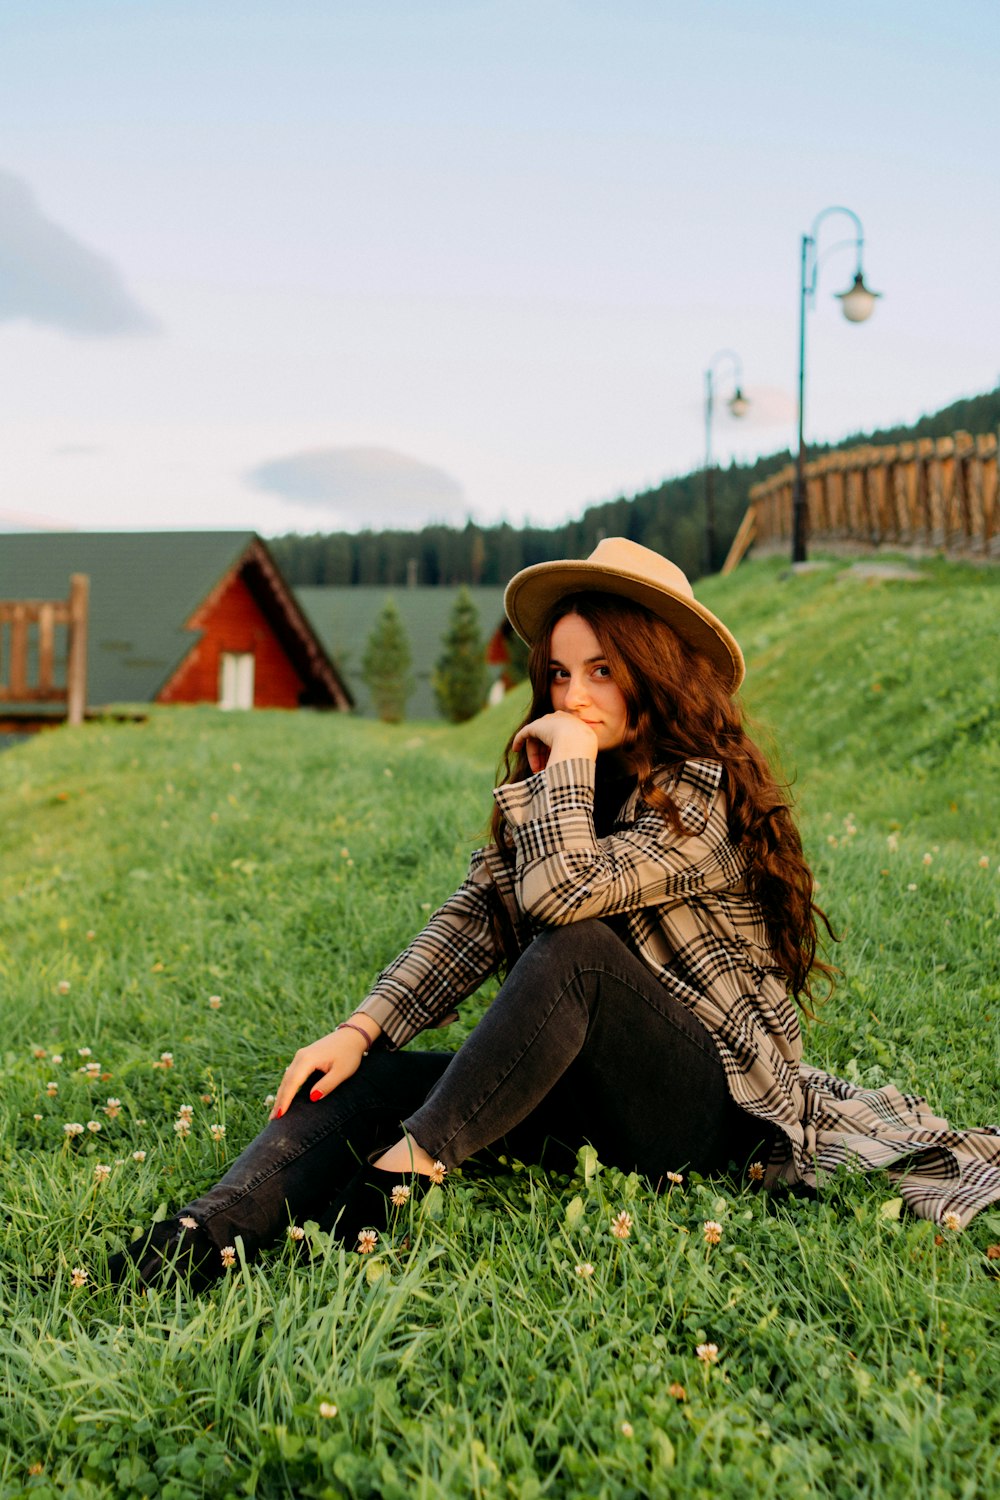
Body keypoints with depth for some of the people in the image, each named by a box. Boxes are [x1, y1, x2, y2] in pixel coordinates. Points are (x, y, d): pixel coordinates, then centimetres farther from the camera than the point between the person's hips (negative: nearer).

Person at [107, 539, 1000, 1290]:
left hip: (713, 1106, -7)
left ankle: (399, 1177, -34)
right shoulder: (558, 787, 10)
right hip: (589, 1097, 7)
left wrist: (571, 760, -16)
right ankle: (214, 1232, -37)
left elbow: (559, 892, -31)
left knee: (576, 948, -34)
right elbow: (474, 919, 0)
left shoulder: (706, 793, -15)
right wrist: (360, 1030, -11)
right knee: (370, 1079, -13)